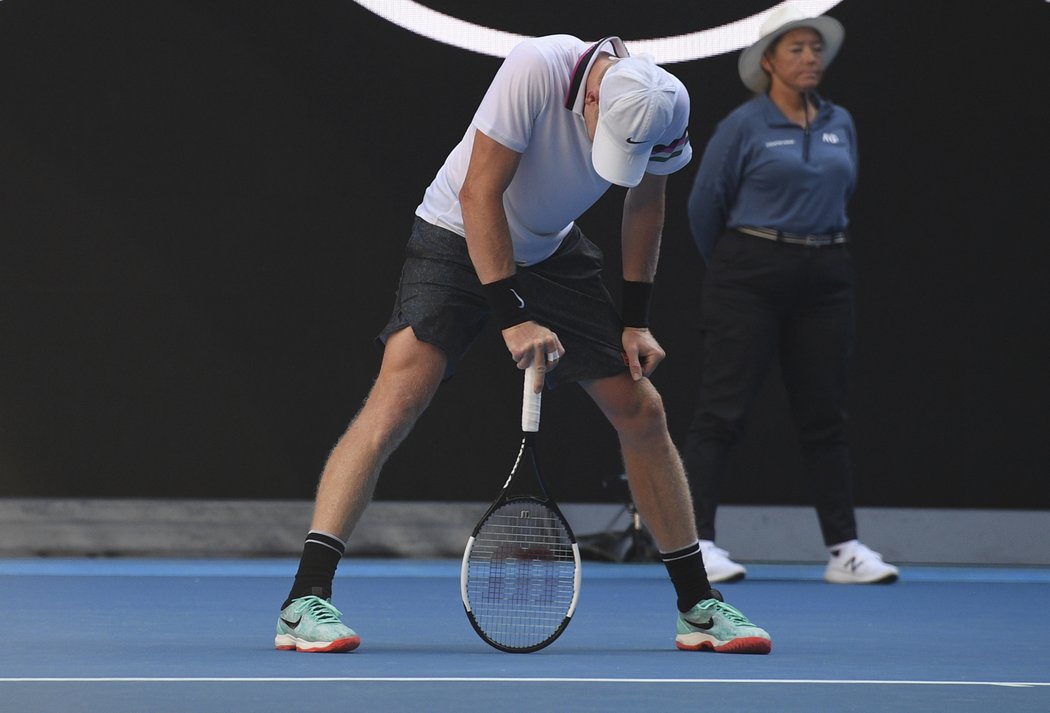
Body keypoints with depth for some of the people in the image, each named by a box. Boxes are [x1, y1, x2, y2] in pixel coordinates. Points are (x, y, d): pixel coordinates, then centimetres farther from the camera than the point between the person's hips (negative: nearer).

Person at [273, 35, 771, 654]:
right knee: (398, 398, -23)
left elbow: (645, 202, 4)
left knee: (642, 411, 0)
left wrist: (636, 320, 2)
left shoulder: (659, 111, -15)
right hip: (460, 238, -5)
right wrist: (512, 316, -30)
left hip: (553, 252, 5)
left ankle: (698, 605, 14)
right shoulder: (537, 70, -32)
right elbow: (479, 194, -28)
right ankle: (306, 602, -25)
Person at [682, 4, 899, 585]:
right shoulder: (744, 125, -5)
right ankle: (696, 542, -5)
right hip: (750, 279, -5)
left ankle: (844, 548, 9)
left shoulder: (841, 125, 10)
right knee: (722, 410, -5)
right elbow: (705, 204, 2)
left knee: (825, 416, 7)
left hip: (824, 280, 5)